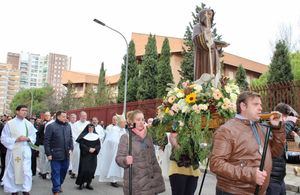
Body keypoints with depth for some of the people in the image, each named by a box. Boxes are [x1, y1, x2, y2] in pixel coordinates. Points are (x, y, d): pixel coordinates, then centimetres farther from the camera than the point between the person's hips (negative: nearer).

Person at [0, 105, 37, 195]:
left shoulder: (29, 124, 4)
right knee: (13, 171, 7)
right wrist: (16, 140, -16)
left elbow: (33, 137, 10)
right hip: (13, 151, -1)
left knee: (26, 171, 0)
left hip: (25, 151, 2)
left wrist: (27, 138, -11)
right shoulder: (9, 123, -4)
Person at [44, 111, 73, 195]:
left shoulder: (68, 126, 8)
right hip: (55, 155, -5)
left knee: (64, 171, 15)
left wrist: (71, 148, 6)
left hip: (66, 154, 6)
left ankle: (58, 185, 34)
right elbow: (46, 141, -9)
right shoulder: (51, 126, -9)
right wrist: (48, 153, -11)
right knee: (56, 173, 2)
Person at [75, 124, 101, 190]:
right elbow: (82, 145, -8)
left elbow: (98, 145, 4)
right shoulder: (84, 135, -1)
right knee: (84, 169, -6)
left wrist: (94, 149, -14)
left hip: (93, 155, 4)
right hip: (85, 155, -3)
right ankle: (81, 183, 5)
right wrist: (88, 149, -18)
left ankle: (88, 183, 12)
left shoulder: (96, 136, 9)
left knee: (92, 169, 2)